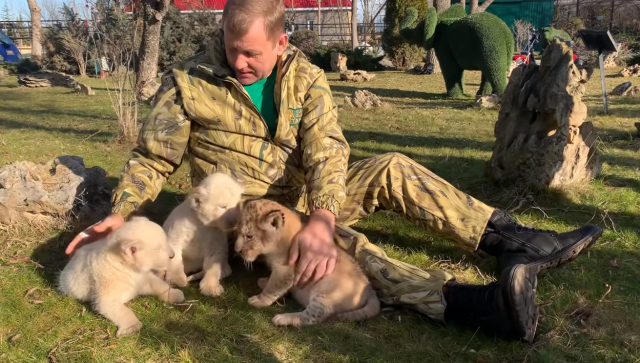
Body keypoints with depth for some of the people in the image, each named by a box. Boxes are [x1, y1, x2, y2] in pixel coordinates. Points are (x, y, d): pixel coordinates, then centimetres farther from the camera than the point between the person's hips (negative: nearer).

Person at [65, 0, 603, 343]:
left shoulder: (305, 77, -7)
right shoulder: (189, 82, -12)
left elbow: (327, 151, -20)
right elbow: (154, 157, -6)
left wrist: (320, 218, -38)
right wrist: (120, 214, -21)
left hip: (304, 198, 4)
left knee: (391, 170, -14)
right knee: (345, 242, -31)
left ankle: (519, 242, -12)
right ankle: (472, 302, -44)